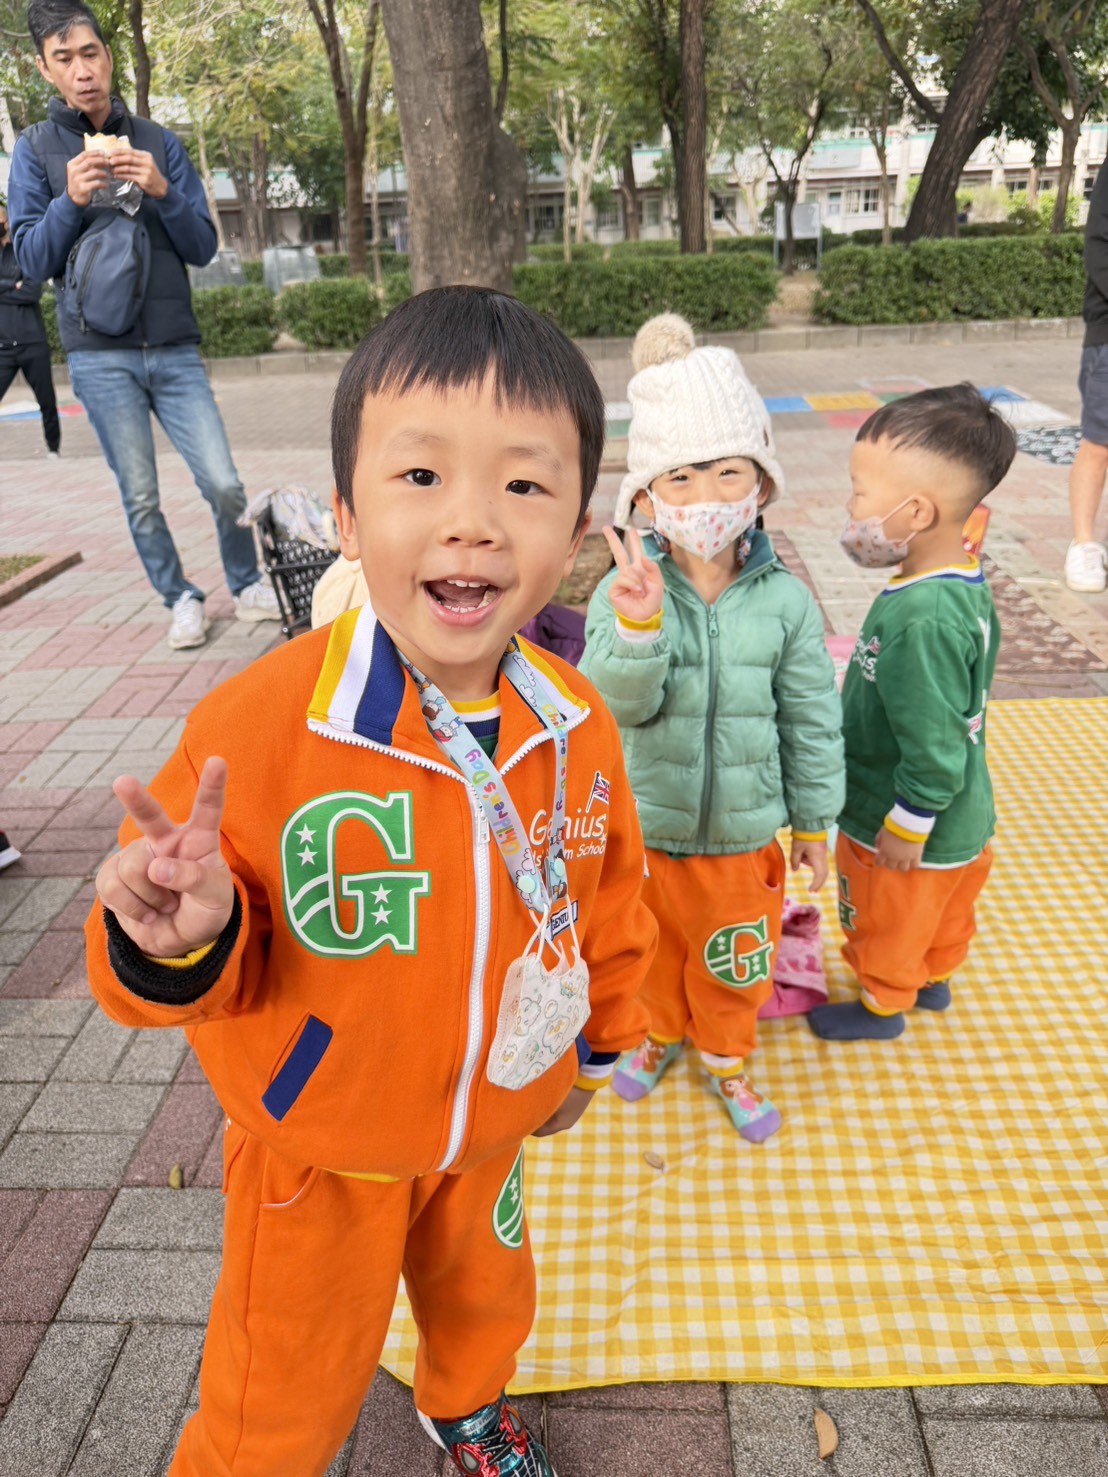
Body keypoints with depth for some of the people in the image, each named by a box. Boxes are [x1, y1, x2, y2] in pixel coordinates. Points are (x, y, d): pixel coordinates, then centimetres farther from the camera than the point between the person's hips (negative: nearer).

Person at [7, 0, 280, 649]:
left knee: (224, 484, -5)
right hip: (100, 356, -1)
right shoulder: (36, 148, 6)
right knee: (141, 500, 1)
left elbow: (204, 247, 6)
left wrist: (163, 193, -12)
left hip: (175, 350, 1)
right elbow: (33, 260, 1)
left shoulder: (159, 142, 10)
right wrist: (71, 201, -15)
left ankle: (248, 586, 15)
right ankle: (182, 599, 18)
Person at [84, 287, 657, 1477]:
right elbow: (216, 956, -17)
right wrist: (185, 940, -40)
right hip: (319, 1145, -4)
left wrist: (598, 1041, 12)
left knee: (484, 1297, 34)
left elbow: (607, 892, 1)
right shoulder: (259, 724, -31)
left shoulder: (575, 724, -17)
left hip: (490, 1120, 5)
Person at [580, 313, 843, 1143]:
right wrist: (637, 623, -39)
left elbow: (811, 722, -4)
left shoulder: (785, 600, -12)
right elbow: (620, 705, -23)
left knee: (731, 964, 21)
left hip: (744, 834, 0)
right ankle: (659, 1034, 54)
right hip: (646, 828, 0)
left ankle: (725, 1057, 50)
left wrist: (815, 823, 3)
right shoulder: (625, 591, -15)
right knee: (652, 948, 24)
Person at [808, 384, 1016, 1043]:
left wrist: (906, 829, -18)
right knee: (944, 908, 31)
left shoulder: (920, 622, -36)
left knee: (887, 922, 19)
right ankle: (935, 977, 55)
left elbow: (934, 751, -32)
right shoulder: (968, 583, -6)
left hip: (905, 830, -8)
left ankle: (883, 1005, 42)